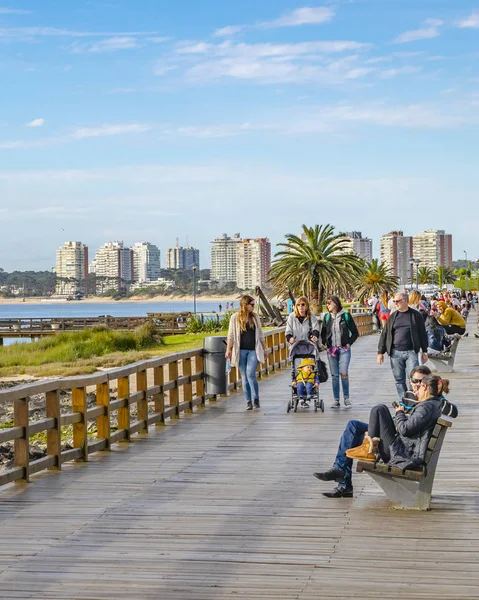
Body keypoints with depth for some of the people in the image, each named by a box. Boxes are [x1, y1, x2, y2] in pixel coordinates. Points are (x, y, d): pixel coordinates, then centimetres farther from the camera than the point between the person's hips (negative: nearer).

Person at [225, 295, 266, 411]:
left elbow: (260, 334, 16)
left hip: (253, 350, 0)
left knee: (250, 374, -13)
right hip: (241, 351, 0)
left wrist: (264, 348, 17)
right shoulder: (235, 318, 1)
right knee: (244, 377, 4)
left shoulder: (255, 317, 9)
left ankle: (256, 399, 0)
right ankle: (248, 401, 10)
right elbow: (231, 335, 1)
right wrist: (228, 349, -7)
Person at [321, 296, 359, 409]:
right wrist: (325, 344, 7)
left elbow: (355, 333, 4)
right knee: (334, 375, 3)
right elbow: (323, 333, 19)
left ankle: (346, 398, -1)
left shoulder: (346, 316, 0)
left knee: (344, 373, -14)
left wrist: (349, 343, -3)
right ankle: (336, 400, 8)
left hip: (344, 349, -3)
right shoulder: (327, 317, 9)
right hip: (331, 349, 3)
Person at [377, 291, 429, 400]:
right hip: (395, 353, 3)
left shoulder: (415, 315, 3)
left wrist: (424, 351, 4)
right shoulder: (392, 317, 11)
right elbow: (384, 334, 12)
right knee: (399, 380, 6)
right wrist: (380, 352, 7)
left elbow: (423, 334, 6)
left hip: (411, 352, -3)